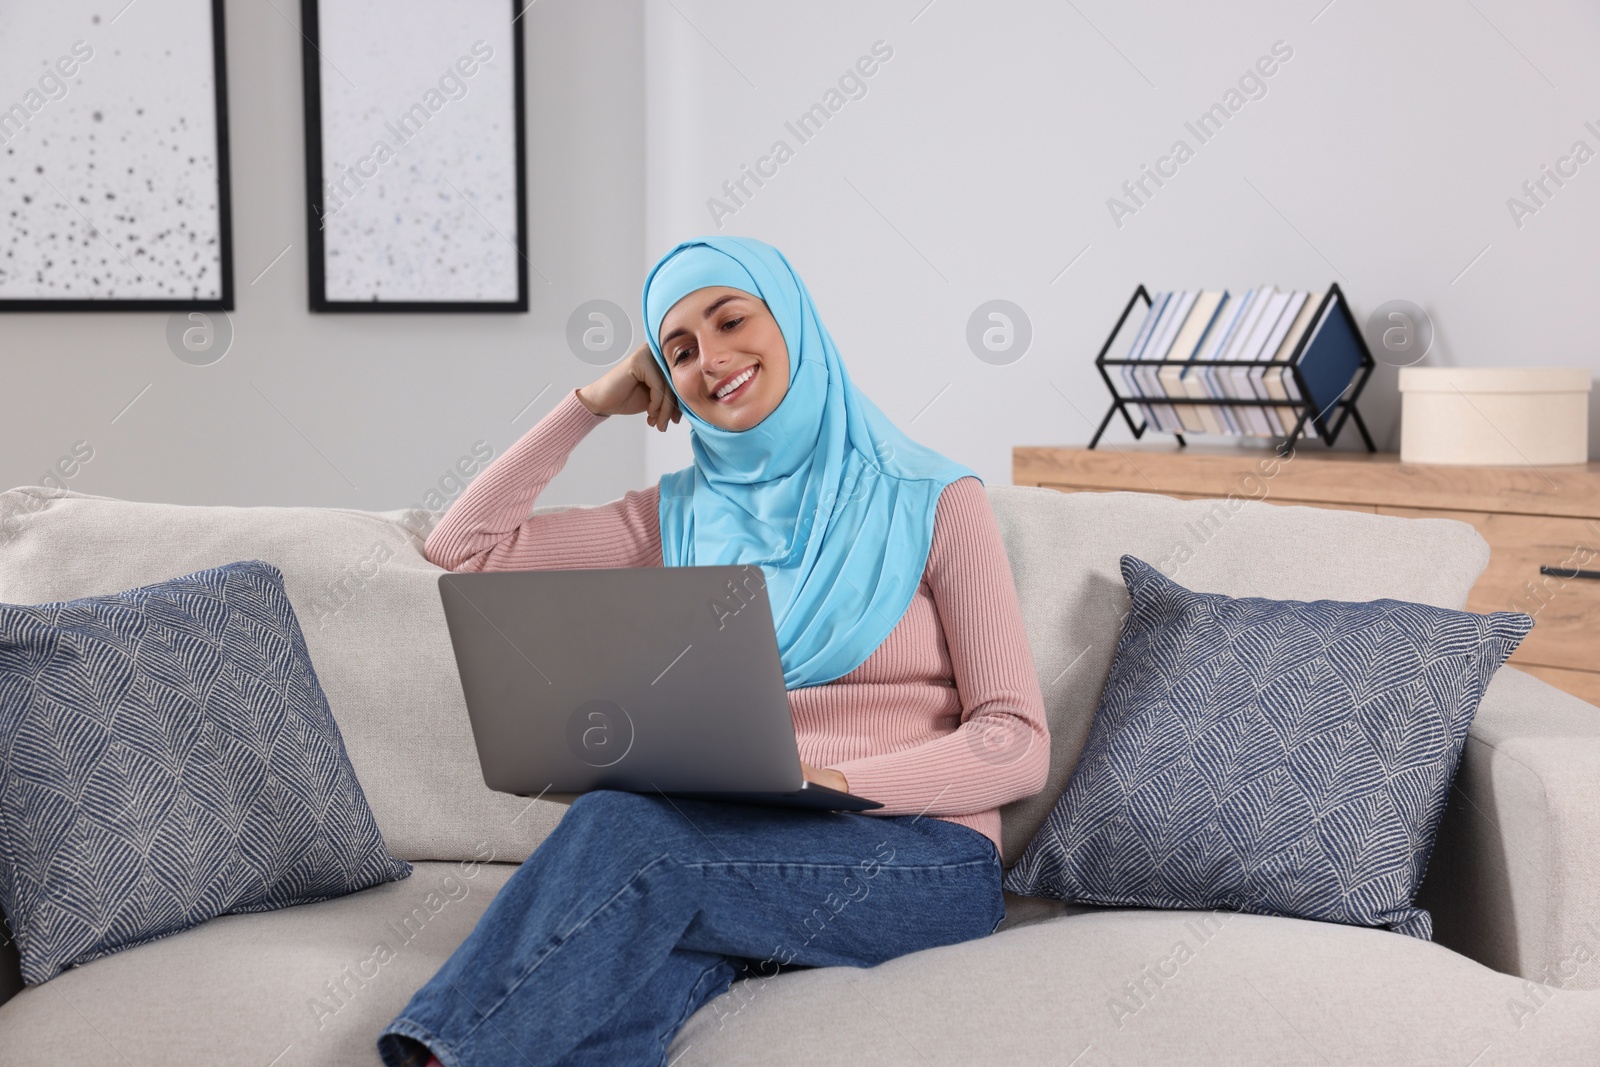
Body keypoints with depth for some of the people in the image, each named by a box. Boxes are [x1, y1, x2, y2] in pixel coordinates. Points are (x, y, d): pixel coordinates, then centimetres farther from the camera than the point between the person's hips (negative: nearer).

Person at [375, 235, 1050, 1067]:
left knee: (627, 826, -32)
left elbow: (1017, 748, -4)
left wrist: (834, 783, -20)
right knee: (630, 984, -36)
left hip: (920, 855, -3)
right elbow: (464, 545, 18)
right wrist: (592, 404, 14)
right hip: (743, 852, 3)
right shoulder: (681, 516, 17)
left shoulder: (930, 501, 3)